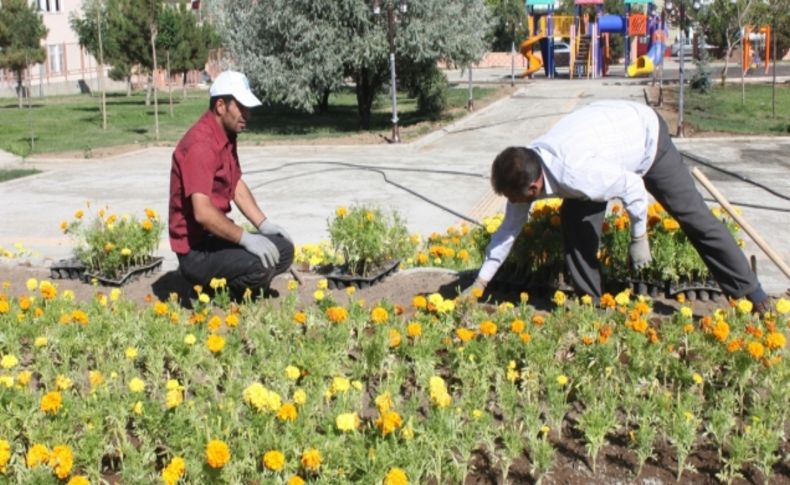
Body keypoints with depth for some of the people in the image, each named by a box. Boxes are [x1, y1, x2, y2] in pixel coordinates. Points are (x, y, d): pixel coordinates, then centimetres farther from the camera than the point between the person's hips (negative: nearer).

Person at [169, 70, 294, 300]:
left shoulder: (227, 137, 8)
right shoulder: (200, 144, -23)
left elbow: (237, 186, 18)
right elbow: (202, 212, -32)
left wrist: (264, 224, 6)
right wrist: (246, 238, -29)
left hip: (216, 237, 10)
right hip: (196, 251, -10)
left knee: (283, 250, 8)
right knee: (262, 265, -29)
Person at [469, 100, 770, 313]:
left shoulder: (576, 175, -44)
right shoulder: (525, 171, -20)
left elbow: (634, 188, -32)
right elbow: (510, 228, -8)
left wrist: (639, 239, -18)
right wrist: (479, 284, -6)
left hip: (647, 136, -6)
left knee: (694, 216, -1)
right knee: (574, 221, -9)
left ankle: (749, 291, 11)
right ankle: (590, 301, 5)